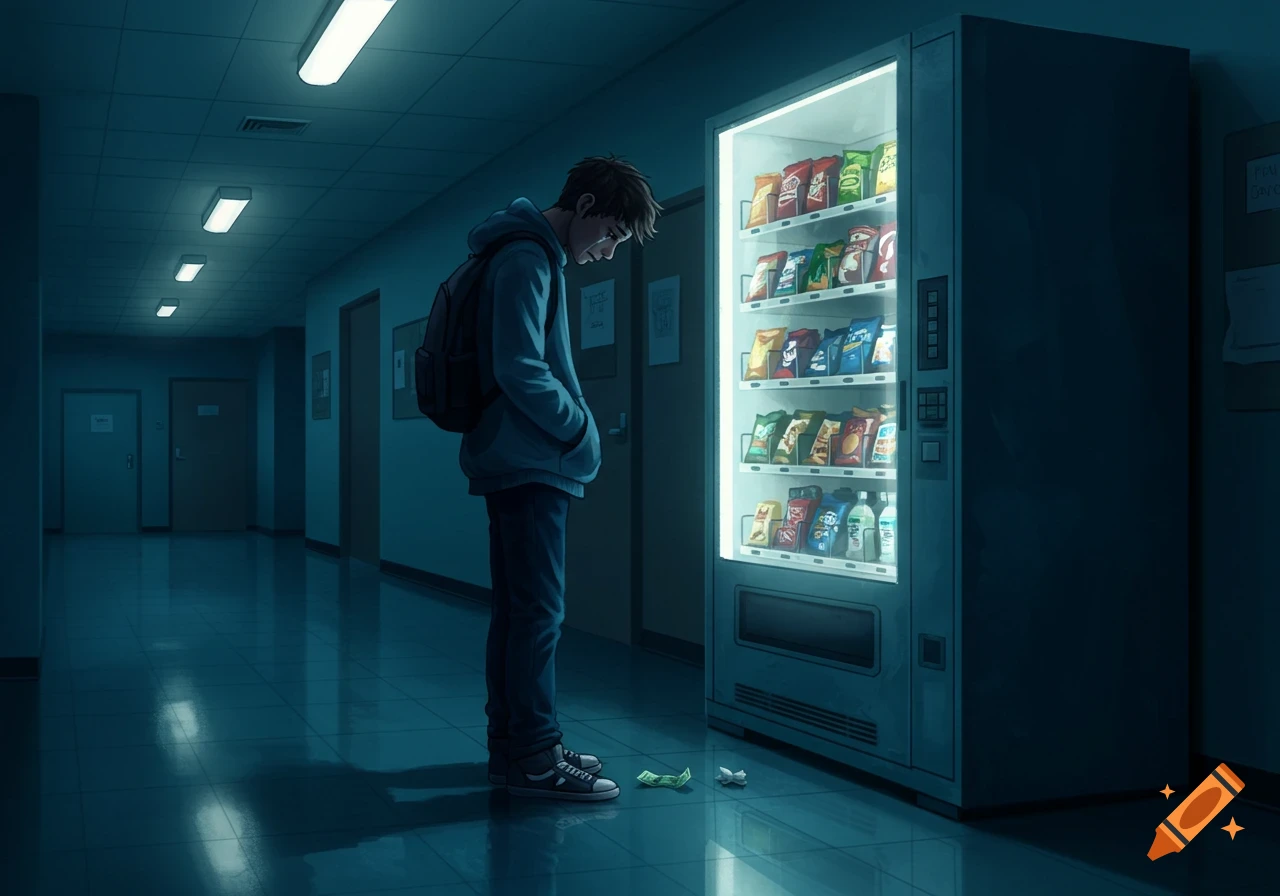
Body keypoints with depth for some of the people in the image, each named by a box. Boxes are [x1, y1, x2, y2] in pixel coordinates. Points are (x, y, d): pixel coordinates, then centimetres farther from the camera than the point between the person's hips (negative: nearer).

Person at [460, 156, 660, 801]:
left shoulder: (535, 259, 20)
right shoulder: (526, 260, -13)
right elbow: (520, 371, -23)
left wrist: (572, 433, 12)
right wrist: (580, 430, -11)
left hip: (519, 463, 11)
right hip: (528, 464, -11)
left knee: (517, 608, 13)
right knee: (539, 610, -8)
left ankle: (511, 746, 20)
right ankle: (534, 760, -3)